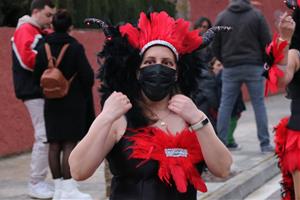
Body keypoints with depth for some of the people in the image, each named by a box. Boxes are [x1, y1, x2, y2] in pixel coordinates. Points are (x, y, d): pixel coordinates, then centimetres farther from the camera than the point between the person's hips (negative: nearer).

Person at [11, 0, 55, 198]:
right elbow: (27, 59, -23)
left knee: (49, 136, 9)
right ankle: (35, 184, -4)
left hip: (45, 91, 9)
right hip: (34, 92, -9)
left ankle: (41, 181, 15)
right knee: (44, 136, -10)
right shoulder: (25, 31, -10)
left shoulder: (42, 33, 19)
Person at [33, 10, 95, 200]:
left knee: (54, 145, 9)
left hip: (51, 104, 4)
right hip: (74, 103, -4)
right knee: (70, 145, -3)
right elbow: (88, 76, -11)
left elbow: (38, 76, 2)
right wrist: (84, 91, 9)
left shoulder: (43, 48, -1)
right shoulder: (75, 48, -13)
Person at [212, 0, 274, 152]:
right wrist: (265, 62, 12)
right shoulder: (256, 15, -2)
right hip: (254, 67, -1)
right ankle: (265, 144, 1)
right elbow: (267, 42, -2)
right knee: (259, 104, 3)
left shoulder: (222, 17, 3)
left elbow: (215, 46, 5)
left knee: (225, 105, 7)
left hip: (230, 68, 1)